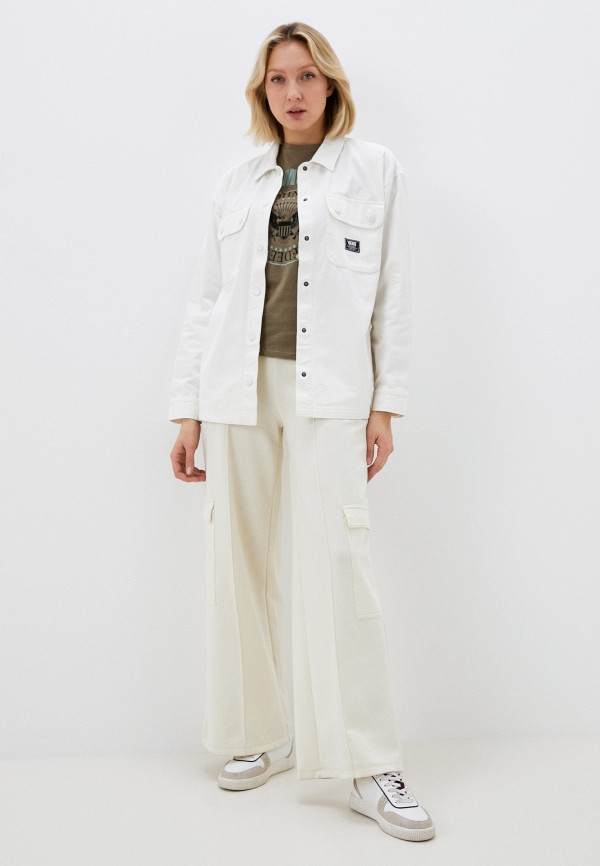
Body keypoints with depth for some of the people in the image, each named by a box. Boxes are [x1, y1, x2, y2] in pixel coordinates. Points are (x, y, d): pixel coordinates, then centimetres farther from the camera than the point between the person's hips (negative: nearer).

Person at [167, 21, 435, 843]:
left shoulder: (375, 168, 10)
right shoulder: (238, 182, 16)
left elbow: (393, 292, 5)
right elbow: (205, 300, 12)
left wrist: (387, 402, -3)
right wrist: (188, 409, 5)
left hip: (329, 389, -3)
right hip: (238, 388, 3)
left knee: (339, 565, -9)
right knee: (241, 565, 4)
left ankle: (370, 767, 2)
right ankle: (264, 734, 21)